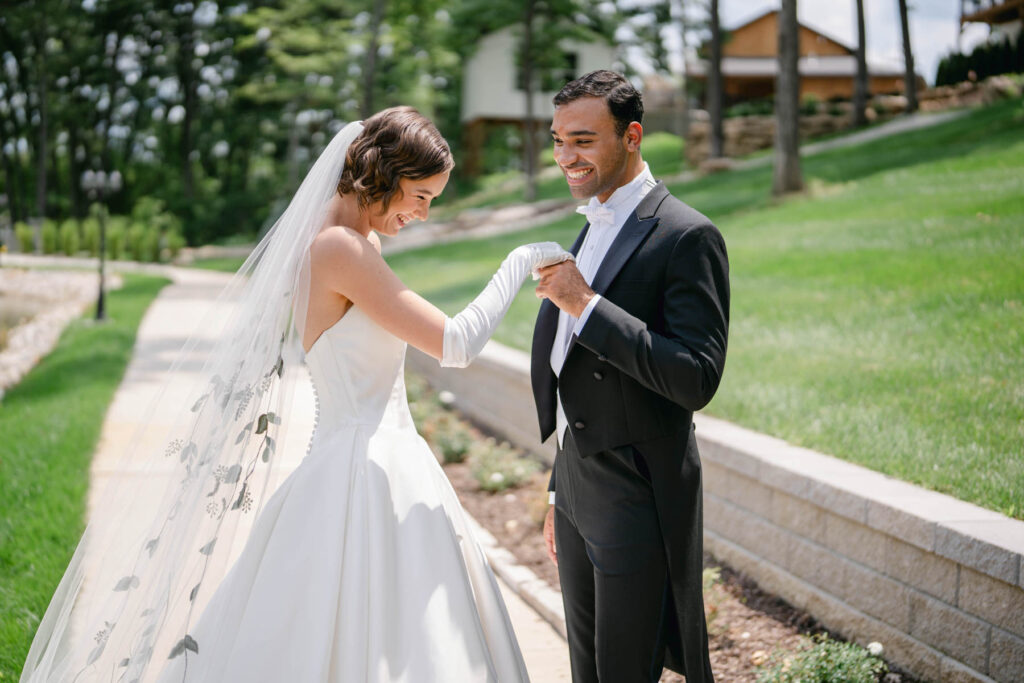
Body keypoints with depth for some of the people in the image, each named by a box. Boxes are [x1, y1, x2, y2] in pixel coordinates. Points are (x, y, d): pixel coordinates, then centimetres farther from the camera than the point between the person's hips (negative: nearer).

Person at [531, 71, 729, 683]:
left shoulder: (688, 237, -15)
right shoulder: (593, 232, 12)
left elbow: (697, 379, -24)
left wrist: (587, 305, -24)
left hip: (637, 503, -9)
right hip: (578, 491, 9)